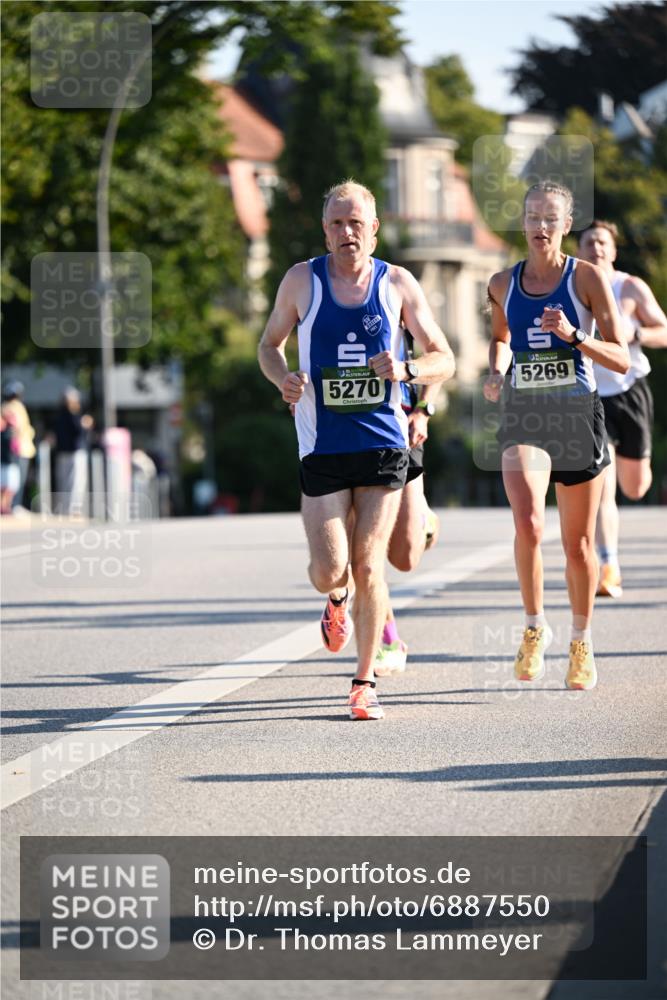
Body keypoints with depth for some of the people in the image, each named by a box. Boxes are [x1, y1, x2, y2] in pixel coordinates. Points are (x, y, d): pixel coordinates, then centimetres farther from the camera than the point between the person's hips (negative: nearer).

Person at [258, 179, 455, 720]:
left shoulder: (398, 284, 2)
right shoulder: (302, 280, 2)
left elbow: (444, 359, 7)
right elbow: (270, 343, 15)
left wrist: (404, 371, -15)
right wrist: (283, 378, -8)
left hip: (383, 443, 0)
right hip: (322, 446, 0)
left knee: (368, 565, -3)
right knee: (329, 570, -8)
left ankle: (365, 682, 11)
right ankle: (339, 598, 31)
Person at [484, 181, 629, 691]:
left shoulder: (588, 277, -3)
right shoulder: (503, 284, 6)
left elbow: (621, 359, -6)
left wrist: (573, 335, -21)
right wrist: (496, 373, 7)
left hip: (578, 416, -1)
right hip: (523, 417, 1)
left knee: (578, 542, 8)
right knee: (529, 524, -23)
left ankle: (582, 642, 28)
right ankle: (535, 627, -3)